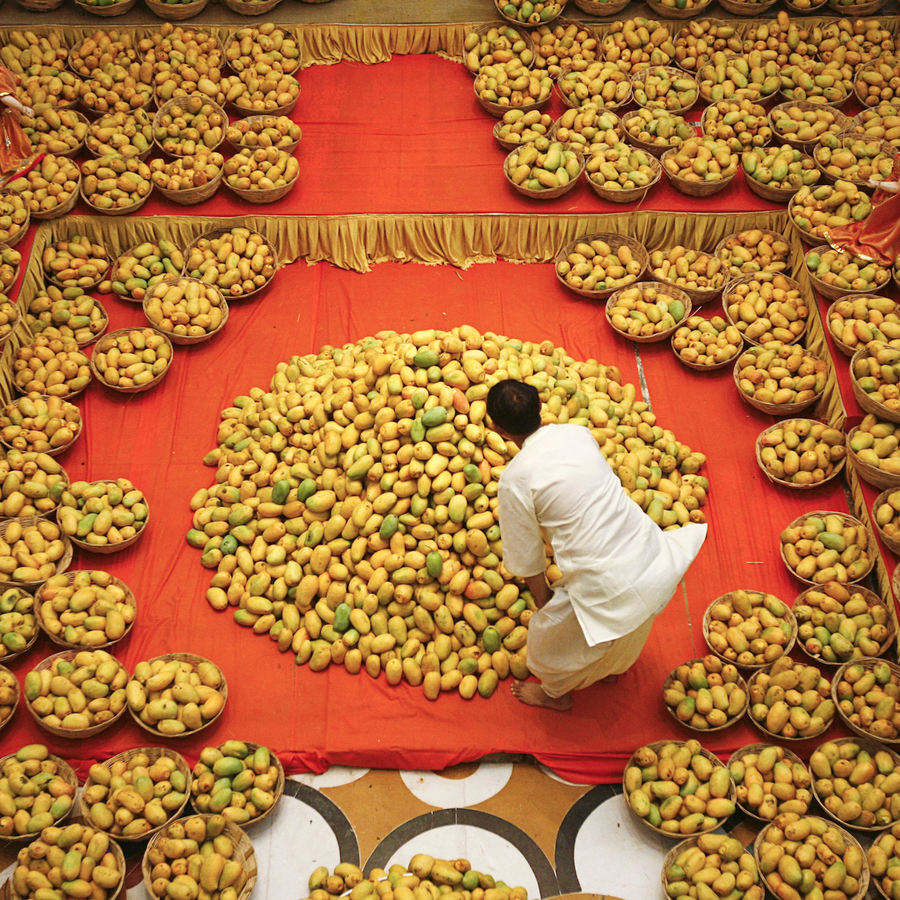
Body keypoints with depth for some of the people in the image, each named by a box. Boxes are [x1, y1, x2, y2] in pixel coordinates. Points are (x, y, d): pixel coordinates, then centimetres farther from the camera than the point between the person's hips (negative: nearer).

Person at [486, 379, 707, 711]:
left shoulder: (515, 479, -14)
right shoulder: (578, 433, 2)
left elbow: (527, 559, -3)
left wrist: (542, 602, 15)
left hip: (608, 586, -6)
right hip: (655, 561, 6)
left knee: (549, 637, 25)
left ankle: (555, 693, 53)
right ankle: (613, 666, 67)